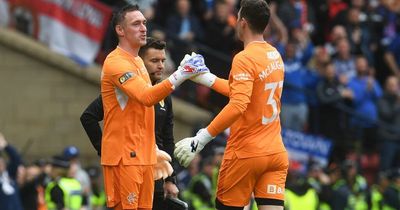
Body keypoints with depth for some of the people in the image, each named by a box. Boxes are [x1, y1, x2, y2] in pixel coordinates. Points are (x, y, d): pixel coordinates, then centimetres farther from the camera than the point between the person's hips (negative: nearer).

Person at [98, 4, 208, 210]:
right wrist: (179, 76, -35)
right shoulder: (116, 62, -14)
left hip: (143, 155, 9)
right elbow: (147, 97, -28)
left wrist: (153, 149, 23)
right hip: (124, 156, -9)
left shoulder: (137, 61, 18)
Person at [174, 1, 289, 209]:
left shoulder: (244, 59, -14)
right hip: (275, 152, 6)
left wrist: (203, 137, -26)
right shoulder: (275, 55, 10)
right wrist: (207, 78, 29)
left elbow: (238, 105, -26)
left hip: (246, 152, -6)